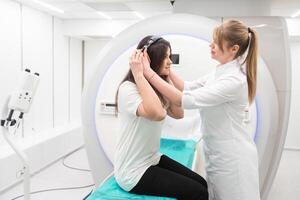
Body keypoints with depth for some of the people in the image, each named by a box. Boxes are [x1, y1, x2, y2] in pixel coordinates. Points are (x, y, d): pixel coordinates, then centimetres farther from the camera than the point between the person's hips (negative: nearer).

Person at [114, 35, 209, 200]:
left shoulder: (158, 87, 7)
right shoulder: (128, 88, -22)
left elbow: (178, 113, 1)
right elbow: (157, 114, -39)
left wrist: (167, 77, -1)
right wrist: (139, 74, -31)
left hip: (153, 159, 8)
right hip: (133, 172, -8)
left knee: (201, 184, 3)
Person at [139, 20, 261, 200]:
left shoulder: (234, 80, -27)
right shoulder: (220, 72, 3)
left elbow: (184, 99, -31)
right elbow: (188, 87, 9)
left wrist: (148, 72, -29)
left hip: (232, 158, -8)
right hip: (220, 155, 8)